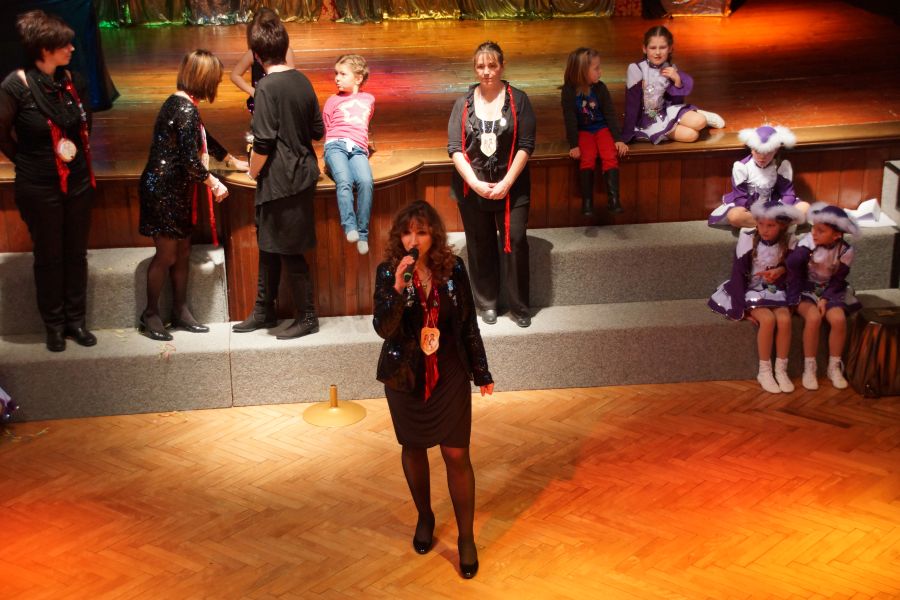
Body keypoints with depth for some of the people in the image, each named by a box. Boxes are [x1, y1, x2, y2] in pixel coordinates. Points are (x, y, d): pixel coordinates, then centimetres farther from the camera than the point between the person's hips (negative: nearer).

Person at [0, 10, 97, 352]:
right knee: (48, 258, 10)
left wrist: (78, 152, 9)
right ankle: (54, 325, 24)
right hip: (40, 189, -4)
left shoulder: (72, 81, -3)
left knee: (76, 254, 13)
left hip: (78, 183, 5)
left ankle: (76, 320, 27)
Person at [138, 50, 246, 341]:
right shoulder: (185, 109, -20)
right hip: (164, 189, -10)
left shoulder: (180, 103, 11)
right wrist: (214, 184, -9)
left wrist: (233, 160, 33)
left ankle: (180, 311, 23)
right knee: (166, 254, -1)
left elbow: (204, 139, 26)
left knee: (182, 252, 14)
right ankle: (151, 314, 12)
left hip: (177, 189, 10)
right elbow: (191, 158, -22)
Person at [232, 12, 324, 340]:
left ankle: (307, 316, 12)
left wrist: (253, 171, -4)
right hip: (302, 174, 8)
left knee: (288, 251, 3)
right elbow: (318, 130, 10)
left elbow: (263, 141, -20)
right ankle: (264, 310, 28)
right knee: (269, 244, 18)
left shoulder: (268, 86, -17)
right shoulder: (302, 81, 4)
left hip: (280, 180, -8)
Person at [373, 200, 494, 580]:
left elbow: (468, 322, 1)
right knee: (413, 448, 16)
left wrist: (481, 371, 5)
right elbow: (383, 328, -18)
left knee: (456, 454, -1)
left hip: (449, 374, 0)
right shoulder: (388, 271, -10)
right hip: (405, 375, 1)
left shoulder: (453, 268, -7)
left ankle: (466, 537, 11)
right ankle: (424, 518, 38)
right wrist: (398, 287, -33)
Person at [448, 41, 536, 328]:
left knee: (515, 242, -6)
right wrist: (475, 183, -13)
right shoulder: (464, 104, 3)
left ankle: (519, 306, 6)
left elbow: (526, 146, -5)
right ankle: (487, 303, 22)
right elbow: (454, 148, -2)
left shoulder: (517, 100, -1)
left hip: (510, 187, -2)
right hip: (472, 188, 2)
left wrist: (506, 183, -13)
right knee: (480, 246, 8)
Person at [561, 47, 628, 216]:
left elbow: (610, 113, -4)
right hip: (583, 131, -2)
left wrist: (618, 139, -9)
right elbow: (570, 119, -12)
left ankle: (613, 198, -22)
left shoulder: (600, 88, -7)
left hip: (602, 128, 2)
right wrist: (574, 144, -16)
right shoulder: (569, 91, -14)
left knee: (610, 156, -23)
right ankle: (587, 201, -21)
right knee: (587, 158, -26)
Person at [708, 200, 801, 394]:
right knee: (767, 319, -28)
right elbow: (738, 273, -13)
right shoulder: (748, 239, -14)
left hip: (775, 292, 3)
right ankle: (764, 371, -13)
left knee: (784, 319, -25)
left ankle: (781, 370, -10)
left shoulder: (788, 242, -7)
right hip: (751, 291, -3)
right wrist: (742, 307, -20)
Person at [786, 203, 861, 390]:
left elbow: (838, 280, -6)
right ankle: (809, 367, -13)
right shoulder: (807, 241, -15)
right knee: (813, 317, -31)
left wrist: (825, 298, -16)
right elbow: (792, 263, -24)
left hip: (830, 291, 2)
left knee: (839, 319, -26)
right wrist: (809, 246, -27)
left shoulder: (845, 250, -11)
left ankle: (834, 367, -4)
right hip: (806, 290, -2)